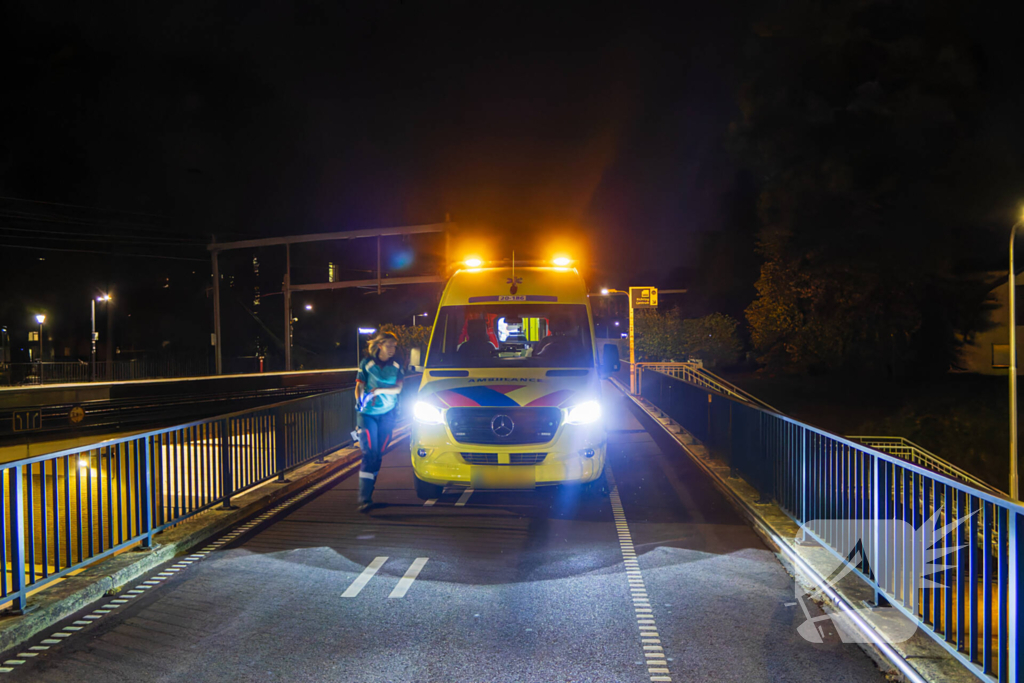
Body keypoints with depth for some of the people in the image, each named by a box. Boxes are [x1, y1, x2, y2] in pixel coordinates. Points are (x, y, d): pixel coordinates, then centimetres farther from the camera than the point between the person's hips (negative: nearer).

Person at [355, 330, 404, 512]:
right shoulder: (366, 363, 0)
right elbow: (359, 387, 0)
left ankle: (368, 491, 19)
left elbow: (398, 388, -1)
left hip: (387, 414, 3)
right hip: (367, 414, -3)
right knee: (369, 454, -12)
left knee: (379, 454, 6)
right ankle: (364, 498, -16)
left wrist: (378, 390, -16)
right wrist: (360, 400, -19)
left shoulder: (396, 365, 6)